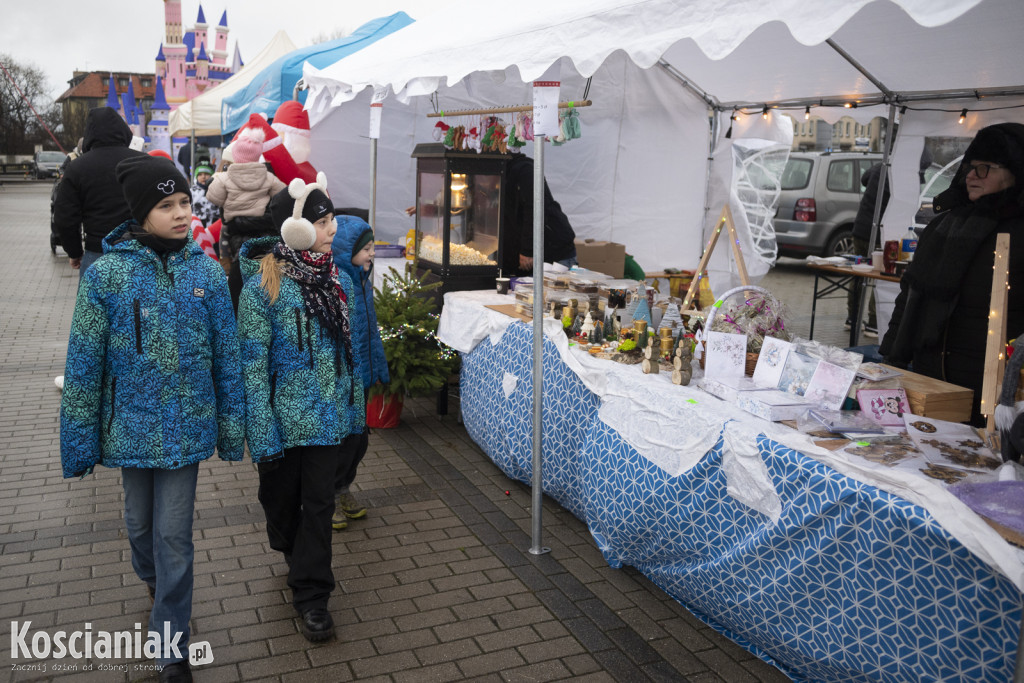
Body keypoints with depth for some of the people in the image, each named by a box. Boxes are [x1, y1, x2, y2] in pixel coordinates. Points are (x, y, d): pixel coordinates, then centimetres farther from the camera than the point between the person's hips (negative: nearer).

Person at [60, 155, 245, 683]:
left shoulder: (205, 271, -4)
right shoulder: (106, 273, -9)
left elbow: (226, 356, 2)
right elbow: (84, 364, -5)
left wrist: (232, 428, 5)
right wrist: (79, 441, -3)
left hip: (186, 425, 0)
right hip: (132, 423, 0)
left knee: (174, 534, 4)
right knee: (140, 521, 20)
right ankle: (153, 579, 53)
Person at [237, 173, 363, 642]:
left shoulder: (338, 280, 2)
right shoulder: (263, 286, -14)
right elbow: (253, 364, -13)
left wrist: (355, 409, 13)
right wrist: (261, 434, -15)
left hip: (328, 416, 4)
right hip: (284, 418, -3)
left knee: (320, 502, 6)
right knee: (282, 496, 16)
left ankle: (311, 596, 18)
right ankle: (294, 555, 46)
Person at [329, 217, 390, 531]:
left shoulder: (361, 280, 7)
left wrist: (378, 368, 19)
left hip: (360, 376, 8)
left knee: (358, 438, 16)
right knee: (342, 439, 3)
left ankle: (343, 489, 36)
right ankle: (328, 496, 24)